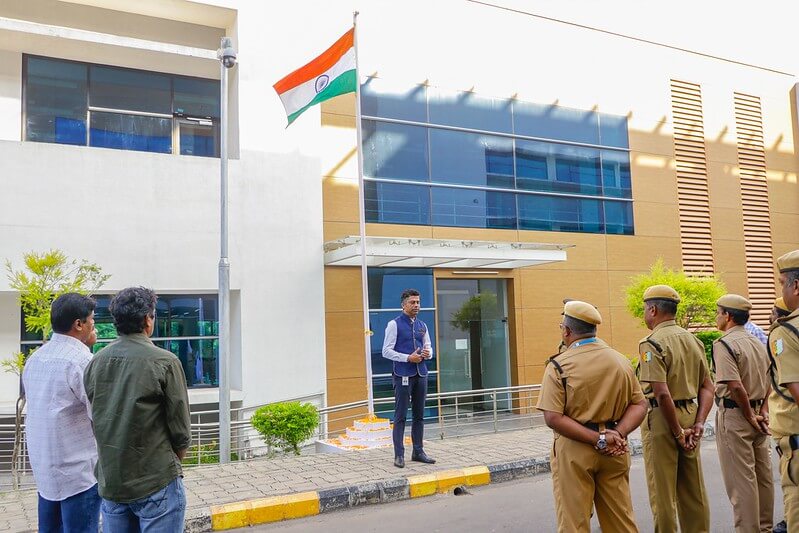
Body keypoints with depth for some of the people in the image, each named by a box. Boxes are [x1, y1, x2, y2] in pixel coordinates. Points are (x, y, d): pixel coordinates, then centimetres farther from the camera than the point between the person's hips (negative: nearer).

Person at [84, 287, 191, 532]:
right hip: (156, 484, -5)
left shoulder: (95, 363, 1)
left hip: (109, 482, 5)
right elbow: (180, 429, -10)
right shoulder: (165, 362, -14)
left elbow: (96, 421, 9)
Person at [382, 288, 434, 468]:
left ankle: (418, 452, 22)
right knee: (400, 416, -3)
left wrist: (428, 353, -3)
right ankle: (399, 455, 4)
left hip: (421, 374, 6)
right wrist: (408, 358, -16)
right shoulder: (394, 324, -4)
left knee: (419, 415, 11)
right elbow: (386, 351, -7)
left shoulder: (422, 325, 13)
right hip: (403, 375, -6)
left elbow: (429, 347, 21)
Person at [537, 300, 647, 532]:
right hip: (614, 451, 5)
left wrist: (598, 440, -18)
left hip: (574, 450, -5)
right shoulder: (621, 361, 5)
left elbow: (553, 418, -18)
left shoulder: (559, 365, -10)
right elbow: (639, 405, 2)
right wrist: (618, 433, -10)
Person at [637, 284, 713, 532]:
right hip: (690, 414, 8)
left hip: (662, 419, -7)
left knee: (662, 492, 4)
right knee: (693, 490, 17)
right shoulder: (693, 339, 8)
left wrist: (678, 432, -14)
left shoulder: (652, 343, -16)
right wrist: (699, 423, 1)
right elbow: (708, 387, 8)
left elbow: (662, 394, -23)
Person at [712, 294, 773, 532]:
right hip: (757, 415, 8)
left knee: (740, 478, -1)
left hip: (734, 415, -8)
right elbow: (769, 382, 12)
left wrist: (750, 416, -13)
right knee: (763, 475, 16)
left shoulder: (724, 344, -16)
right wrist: (763, 410, 7)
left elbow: (735, 386, -24)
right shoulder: (758, 343, 11)